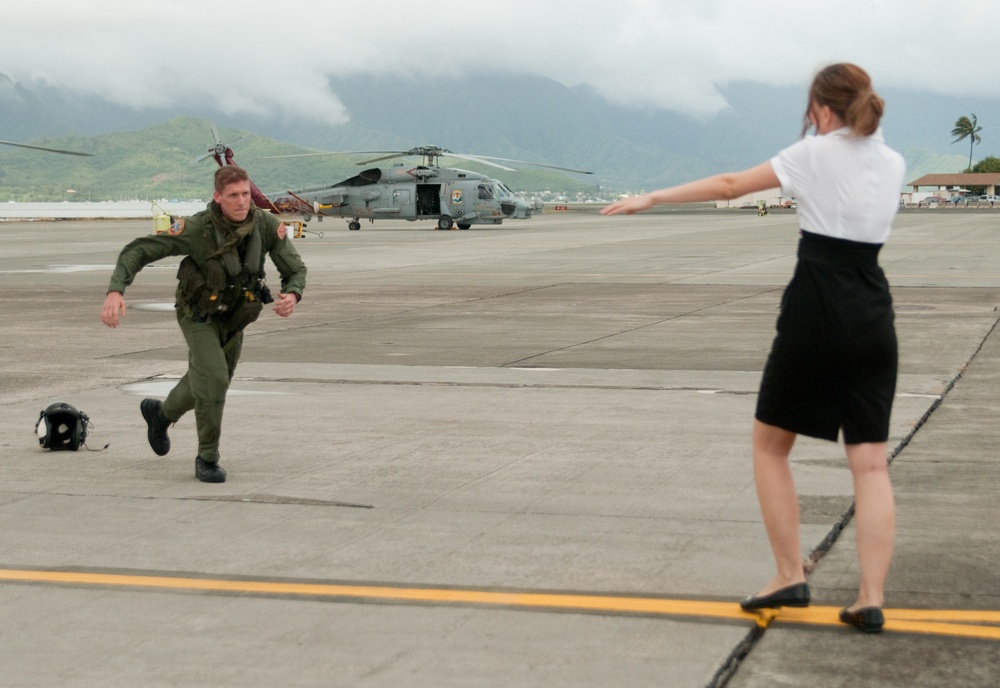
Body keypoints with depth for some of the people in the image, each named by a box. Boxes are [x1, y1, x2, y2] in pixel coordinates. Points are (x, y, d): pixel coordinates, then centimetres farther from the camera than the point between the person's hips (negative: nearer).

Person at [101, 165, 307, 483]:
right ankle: (207, 458, -5)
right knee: (213, 380, -23)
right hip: (198, 314, -5)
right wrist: (115, 292, -47)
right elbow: (137, 251, -31)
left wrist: (292, 296, -43)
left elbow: (296, 270, -18)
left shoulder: (267, 224, -25)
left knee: (214, 384, 20)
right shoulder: (198, 228, -34)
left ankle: (161, 413, 50)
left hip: (233, 317, 5)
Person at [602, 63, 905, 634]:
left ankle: (790, 576, 9)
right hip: (873, 315, 5)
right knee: (871, 460, 2)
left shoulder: (816, 153, -4)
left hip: (816, 309, -5)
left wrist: (652, 199, 4)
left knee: (770, 442, 11)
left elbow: (730, 186, -2)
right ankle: (872, 599, -3)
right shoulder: (893, 163, 12)